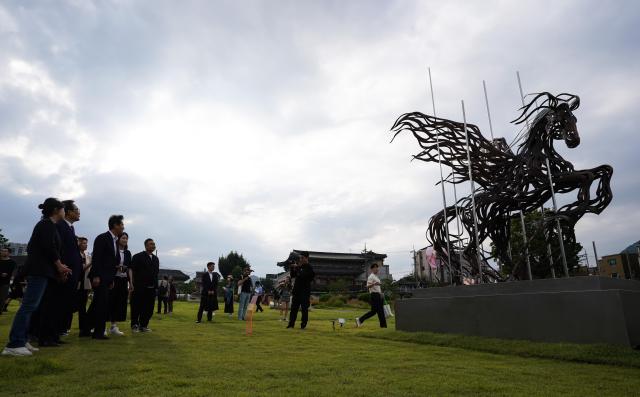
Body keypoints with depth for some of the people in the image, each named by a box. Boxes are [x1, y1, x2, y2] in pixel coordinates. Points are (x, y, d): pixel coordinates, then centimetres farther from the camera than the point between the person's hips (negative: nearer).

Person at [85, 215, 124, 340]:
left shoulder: (115, 241, 16)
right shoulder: (102, 238, -9)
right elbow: (96, 258, -16)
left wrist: (111, 279, 15)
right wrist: (96, 276, -22)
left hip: (106, 278, 9)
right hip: (99, 277, -9)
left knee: (97, 304, 13)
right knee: (102, 304, -7)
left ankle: (86, 330, 23)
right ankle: (98, 332, 0)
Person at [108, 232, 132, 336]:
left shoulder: (128, 253, 12)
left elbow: (129, 268, 12)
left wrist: (130, 282, 7)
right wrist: (116, 267, -19)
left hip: (123, 280, 5)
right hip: (114, 279, -4)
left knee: (121, 302, 3)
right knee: (112, 301, -5)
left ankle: (114, 326, 10)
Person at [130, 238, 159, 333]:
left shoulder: (156, 259, 16)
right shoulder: (138, 257, 0)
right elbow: (132, 271, -3)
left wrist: (155, 285, 9)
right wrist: (133, 285, -9)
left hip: (151, 288, 5)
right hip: (139, 288, -5)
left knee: (149, 308, 6)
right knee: (137, 307, 3)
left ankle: (143, 325, 17)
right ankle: (134, 325, 16)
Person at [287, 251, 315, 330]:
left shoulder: (309, 268, -6)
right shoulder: (299, 266, 13)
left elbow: (302, 275, -21)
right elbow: (292, 276, 14)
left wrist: (297, 268, -19)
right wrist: (292, 268, -2)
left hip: (305, 291, -6)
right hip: (297, 290, 6)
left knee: (304, 308, -3)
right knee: (293, 308, 6)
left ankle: (303, 324, 4)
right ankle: (291, 324, 11)